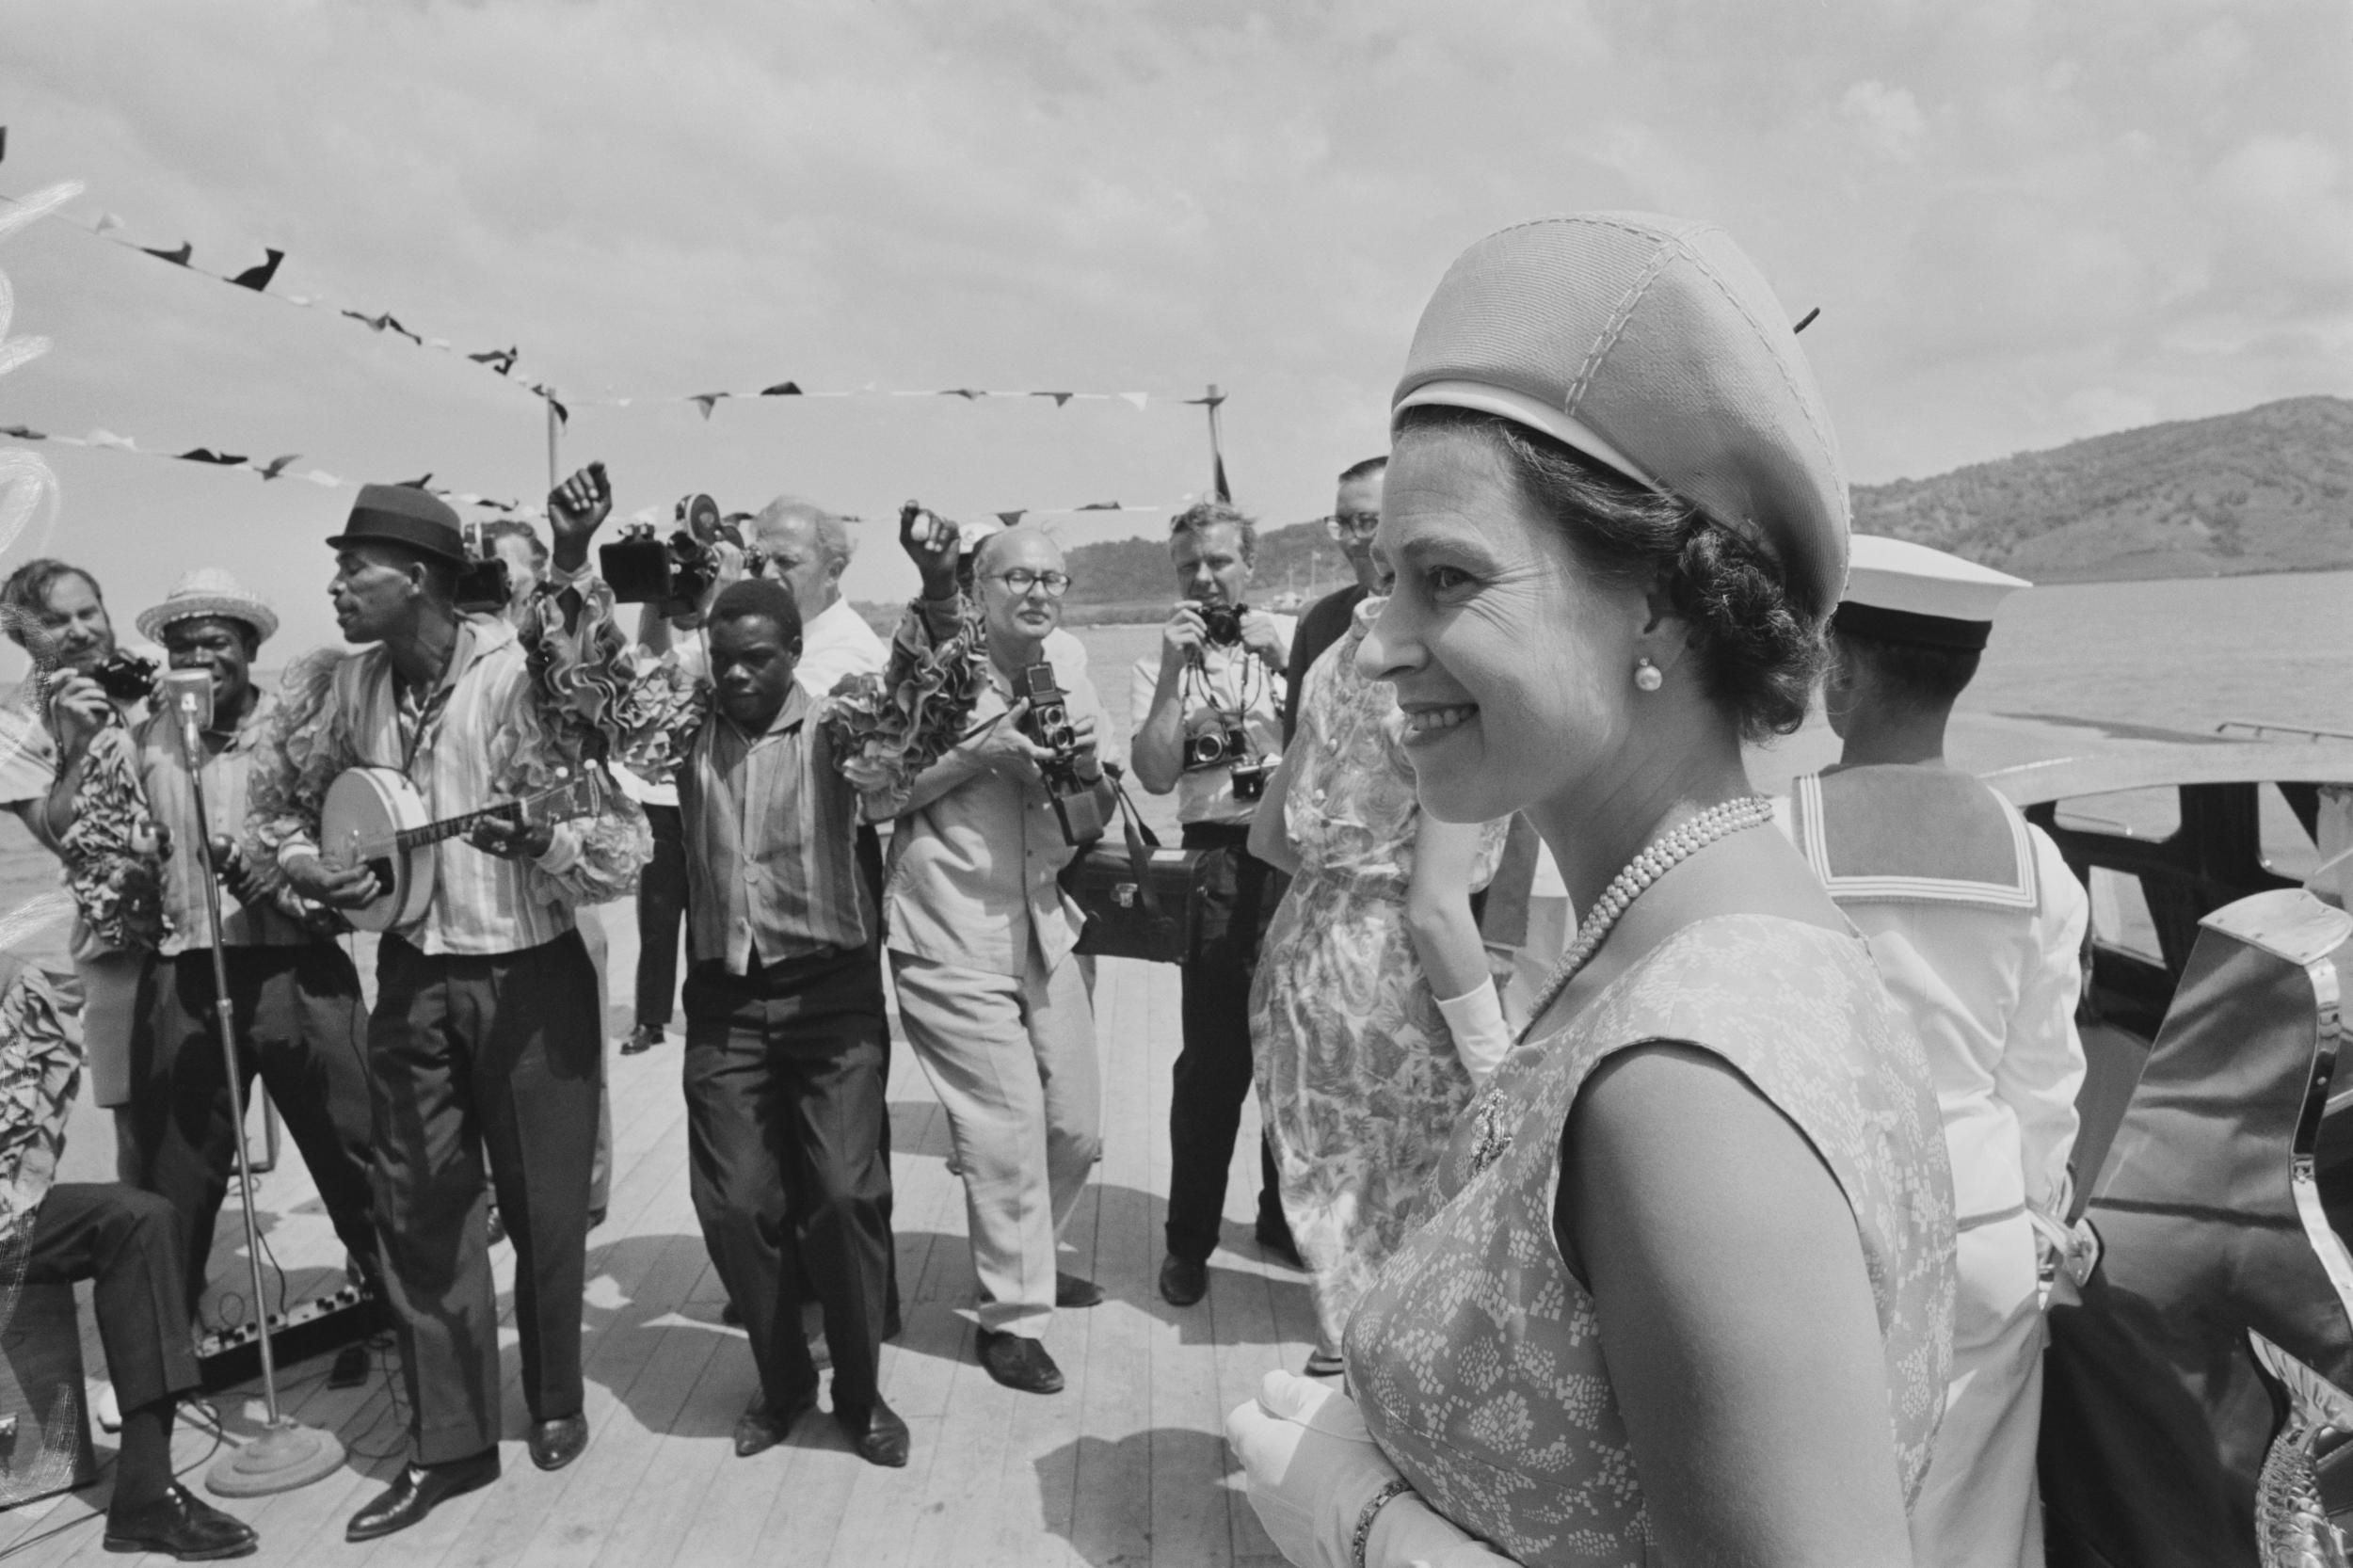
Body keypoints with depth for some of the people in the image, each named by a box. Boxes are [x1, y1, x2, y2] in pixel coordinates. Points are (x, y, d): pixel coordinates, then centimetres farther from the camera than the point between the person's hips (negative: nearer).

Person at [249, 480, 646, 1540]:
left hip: (530, 978, -4)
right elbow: (275, 808, 17)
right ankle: (447, 1443, 21)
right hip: (411, 978, 4)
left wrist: (541, 841, -33)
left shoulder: (525, 675, -15)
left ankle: (555, 1404, 31)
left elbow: (623, 845, -15)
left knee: (544, 1209, 8)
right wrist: (311, 871, -2)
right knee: (419, 1213, 8)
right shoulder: (340, 687, 1)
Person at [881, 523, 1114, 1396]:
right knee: (1007, 1129, -5)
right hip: (951, 942, -6)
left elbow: (1099, 821, 16)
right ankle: (1010, 1316, 13)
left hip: (1042, 931, 6)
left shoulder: (1072, 692, 9)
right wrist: (982, 751, -20)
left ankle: (1022, 1259, 39)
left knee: (1076, 1127, 13)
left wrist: (1089, 771, -6)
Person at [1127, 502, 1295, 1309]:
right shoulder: (1158, 668, 6)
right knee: (1213, 1061, -2)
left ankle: (1286, 1213, 30)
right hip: (1221, 865, -2)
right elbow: (1154, 774, -9)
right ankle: (1189, 1239, 12)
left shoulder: (1294, 637, 8)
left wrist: (1283, 661, -13)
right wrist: (1177, 668, -12)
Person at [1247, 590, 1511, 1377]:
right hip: (1388, 967, -7)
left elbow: (1269, 834, 12)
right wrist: (1497, 1064, -12)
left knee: (1336, 1204, 21)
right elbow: (1436, 908, -19)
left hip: (1301, 949, 7)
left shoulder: (1349, 660, 7)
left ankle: (1342, 1358, 36)